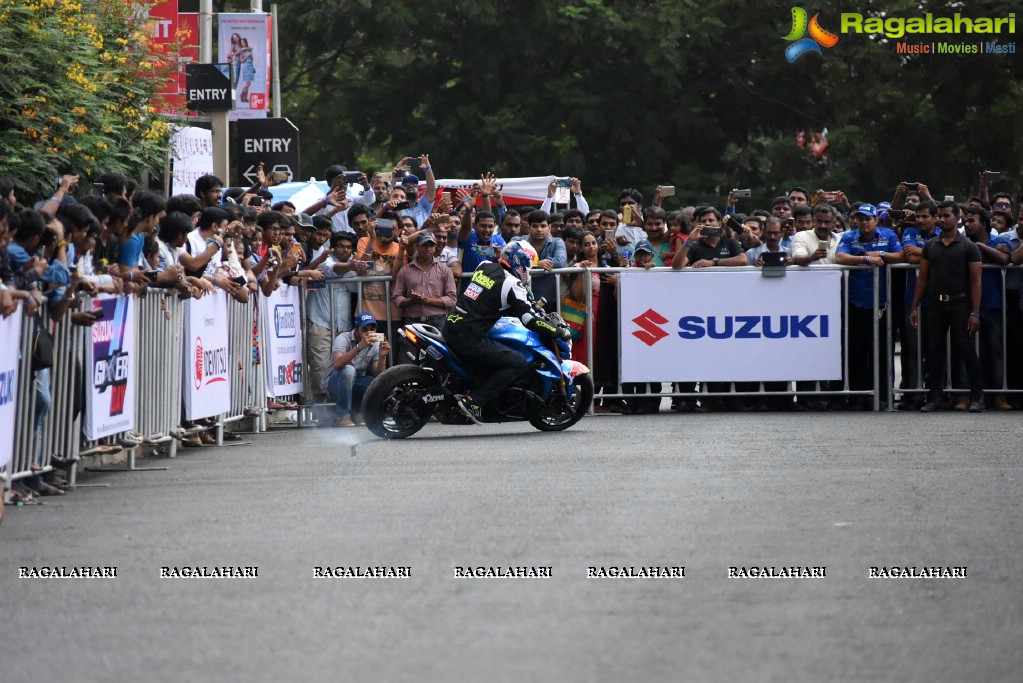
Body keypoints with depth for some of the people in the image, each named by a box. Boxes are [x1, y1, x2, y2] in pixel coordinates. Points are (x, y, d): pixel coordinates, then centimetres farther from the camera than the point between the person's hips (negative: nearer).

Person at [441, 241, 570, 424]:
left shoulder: (485, 267, 15)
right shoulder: (511, 284, -9)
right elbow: (531, 320, -10)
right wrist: (561, 332, 3)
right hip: (470, 338, -9)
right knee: (519, 364, -3)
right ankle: (474, 401, -7)